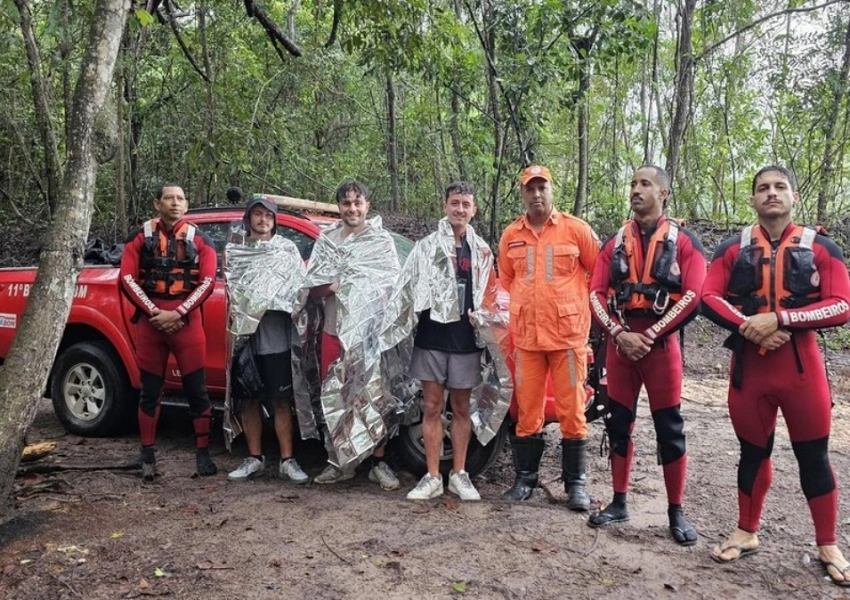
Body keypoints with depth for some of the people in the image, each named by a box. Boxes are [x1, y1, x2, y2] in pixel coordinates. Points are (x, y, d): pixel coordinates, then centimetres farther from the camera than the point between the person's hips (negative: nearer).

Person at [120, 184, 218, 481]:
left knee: (196, 388, 0)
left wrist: (178, 313, -12)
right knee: (150, 390, 7)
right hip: (149, 319, 1)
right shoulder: (140, 237, 8)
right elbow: (128, 278, 0)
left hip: (187, 319, -1)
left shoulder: (199, 239, 7)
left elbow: (207, 281, -2)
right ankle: (148, 456, 16)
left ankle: (203, 453, 10)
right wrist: (154, 312, -11)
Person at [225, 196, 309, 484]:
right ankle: (254, 458, 19)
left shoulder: (287, 247, 8)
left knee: (280, 400, 1)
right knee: (249, 400, 9)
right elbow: (230, 286, 8)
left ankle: (287, 461, 8)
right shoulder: (234, 248, 11)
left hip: (278, 335, -2)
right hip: (245, 333, 2)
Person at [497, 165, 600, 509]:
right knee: (527, 412, 9)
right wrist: (505, 323, 12)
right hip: (525, 338, 3)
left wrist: (591, 311, 5)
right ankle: (525, 478, 22)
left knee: (572, 411, 2)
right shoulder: (510, 236, 10)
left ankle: (576, 483, 14)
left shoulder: (576, 229, 0)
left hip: (568, 335, -3)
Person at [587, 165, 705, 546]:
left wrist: (649, 335, -14)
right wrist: (619, 334, -11)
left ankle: (676, 512, 12)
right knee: (618, 424, 9)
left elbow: (693, 295, -10)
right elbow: (596, 293, 4)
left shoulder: (683, 241, 1)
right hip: (620, 342, 4)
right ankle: (619, 502, 21)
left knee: (669, 430, 1)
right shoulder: (615, 242, 11)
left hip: (660, 343, -3)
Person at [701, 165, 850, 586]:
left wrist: (779, 319, -18)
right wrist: (746, 325, -18)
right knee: (753, 451, 13)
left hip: (801, 364, -1)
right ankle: (746, 533, 28)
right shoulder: (733, 248, 5)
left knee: (813, 455, 6)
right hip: (748, 363, 2)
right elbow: (708, 297, -2)